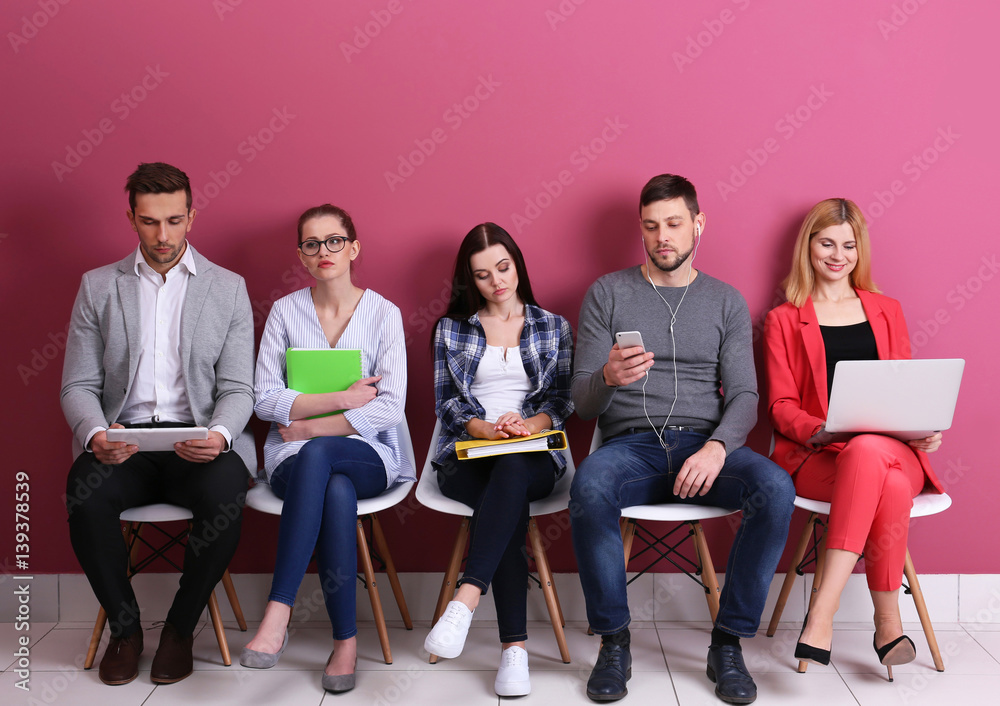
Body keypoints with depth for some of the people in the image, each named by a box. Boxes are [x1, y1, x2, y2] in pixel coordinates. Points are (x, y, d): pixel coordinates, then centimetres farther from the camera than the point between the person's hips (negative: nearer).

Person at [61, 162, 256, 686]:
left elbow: (237, 388, 3)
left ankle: (180, 628, -7)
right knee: (84, 494, -31)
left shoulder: (229, 288, 9)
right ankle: (124, 627, -5)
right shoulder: (98, 286, 12)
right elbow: (78, 385, 7)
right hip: (122, 442, 1)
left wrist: (219, 435, -20)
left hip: (199, 440, -1)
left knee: (224, 495, -33)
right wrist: (96, 434, -16)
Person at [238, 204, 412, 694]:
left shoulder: (383, 313, 2)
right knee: (337, 493, -35)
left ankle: (278, 613, -38)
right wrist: (343, 399, -11)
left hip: (366, 454, -1)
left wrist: (309, 425, -10)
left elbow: (389, 408, -8)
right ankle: (346, 640, -30)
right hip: (294, 459, 1)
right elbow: (265, 399, -2)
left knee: (316, 455, -37)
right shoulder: (285, 311, 7)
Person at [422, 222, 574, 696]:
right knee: (512, 503, -35)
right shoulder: (451, 329, 16)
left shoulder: (553, 327, 16)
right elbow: (446, 402, 8)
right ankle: (514, 647, -38)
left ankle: (465, 600, -49)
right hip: (467, 456, 0)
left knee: (512, 471, -39)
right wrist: (487, 429, -12)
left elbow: (561, 399, 7)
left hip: (533, 456, 0)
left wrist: (527, 426, -14)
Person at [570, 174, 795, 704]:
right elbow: (583, 402, 4)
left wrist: (716, 448, -18)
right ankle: (613, 642, -16)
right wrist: (609, 377, -21)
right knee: (588, 490, -36)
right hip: (631, 443, -1)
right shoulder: (607, 293, 9)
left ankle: (728, 644, -13)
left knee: (776, 490, -29)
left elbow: (744, 396, 4)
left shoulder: (726, 302, 13)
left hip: (704, 443, 2)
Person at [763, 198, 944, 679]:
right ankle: (888, 621, -29)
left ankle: (822, 612, -35)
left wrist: (924, 431, -3)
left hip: (893, 452, 2)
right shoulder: (784, 320, 15)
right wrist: (820, 430, -16)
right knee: (889, 486, -36)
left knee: (868, 451, -37)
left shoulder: (886, 312, 23)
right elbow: (782, 406, 5)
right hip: (816, 458, -1)